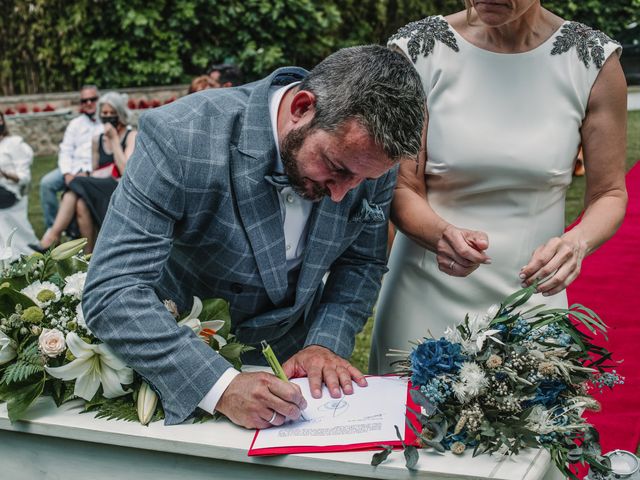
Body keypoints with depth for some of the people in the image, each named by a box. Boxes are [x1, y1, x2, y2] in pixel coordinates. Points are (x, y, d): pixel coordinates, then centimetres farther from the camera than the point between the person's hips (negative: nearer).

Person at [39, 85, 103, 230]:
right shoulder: (75, 124, 19)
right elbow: (65, 151, 12)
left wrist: (87, 172, -17)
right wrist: (67, 173, -6)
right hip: (73, 167, 6)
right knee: (46, 183, -17)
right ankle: (52, 227, -10)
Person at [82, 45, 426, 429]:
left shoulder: (370, 154, -14)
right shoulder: (180, 135, -27)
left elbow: (363, 262, 2)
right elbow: (112, 293, -29)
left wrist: (325, 343, -13)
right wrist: (222, 387, -37)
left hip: (291, 357, 2)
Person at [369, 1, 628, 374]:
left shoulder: (594, 58, -5)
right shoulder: (417, 50, -8)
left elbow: (610, 193, 0)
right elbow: (403, 190, -6)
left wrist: (577, 242, -22)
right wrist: (440, 233, -28)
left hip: (531, 296, 1)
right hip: (427, 300, 0)